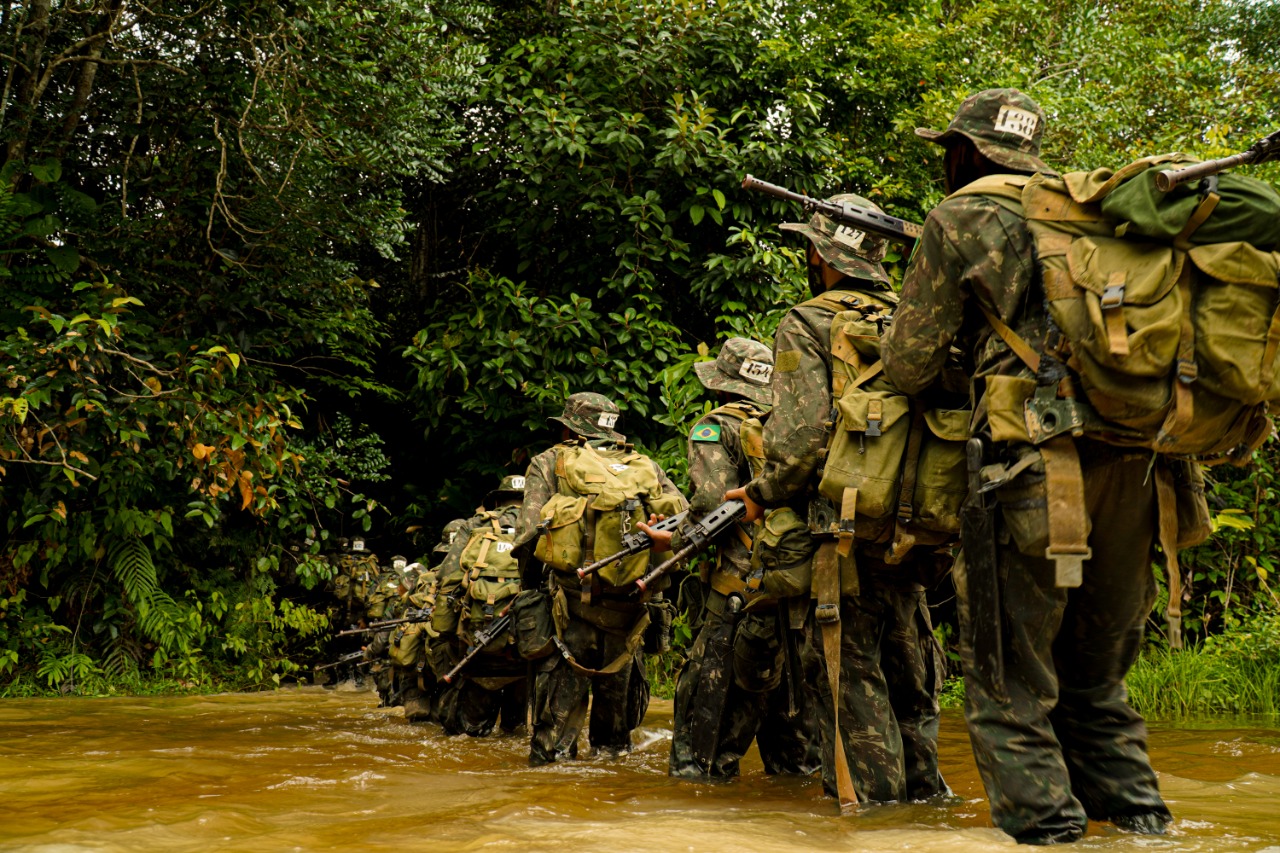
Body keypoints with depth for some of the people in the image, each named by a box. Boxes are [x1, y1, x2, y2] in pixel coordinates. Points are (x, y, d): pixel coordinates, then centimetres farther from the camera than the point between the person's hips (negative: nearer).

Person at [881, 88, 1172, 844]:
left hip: (1037, 467, -6)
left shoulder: (963, 218, 3)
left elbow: (910, 365, 3)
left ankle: (1045, 824, -3)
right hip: (1135, 463, 7)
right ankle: (1139, 819, 19)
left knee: (1010, 681, 1)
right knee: (1098, 675, 19)